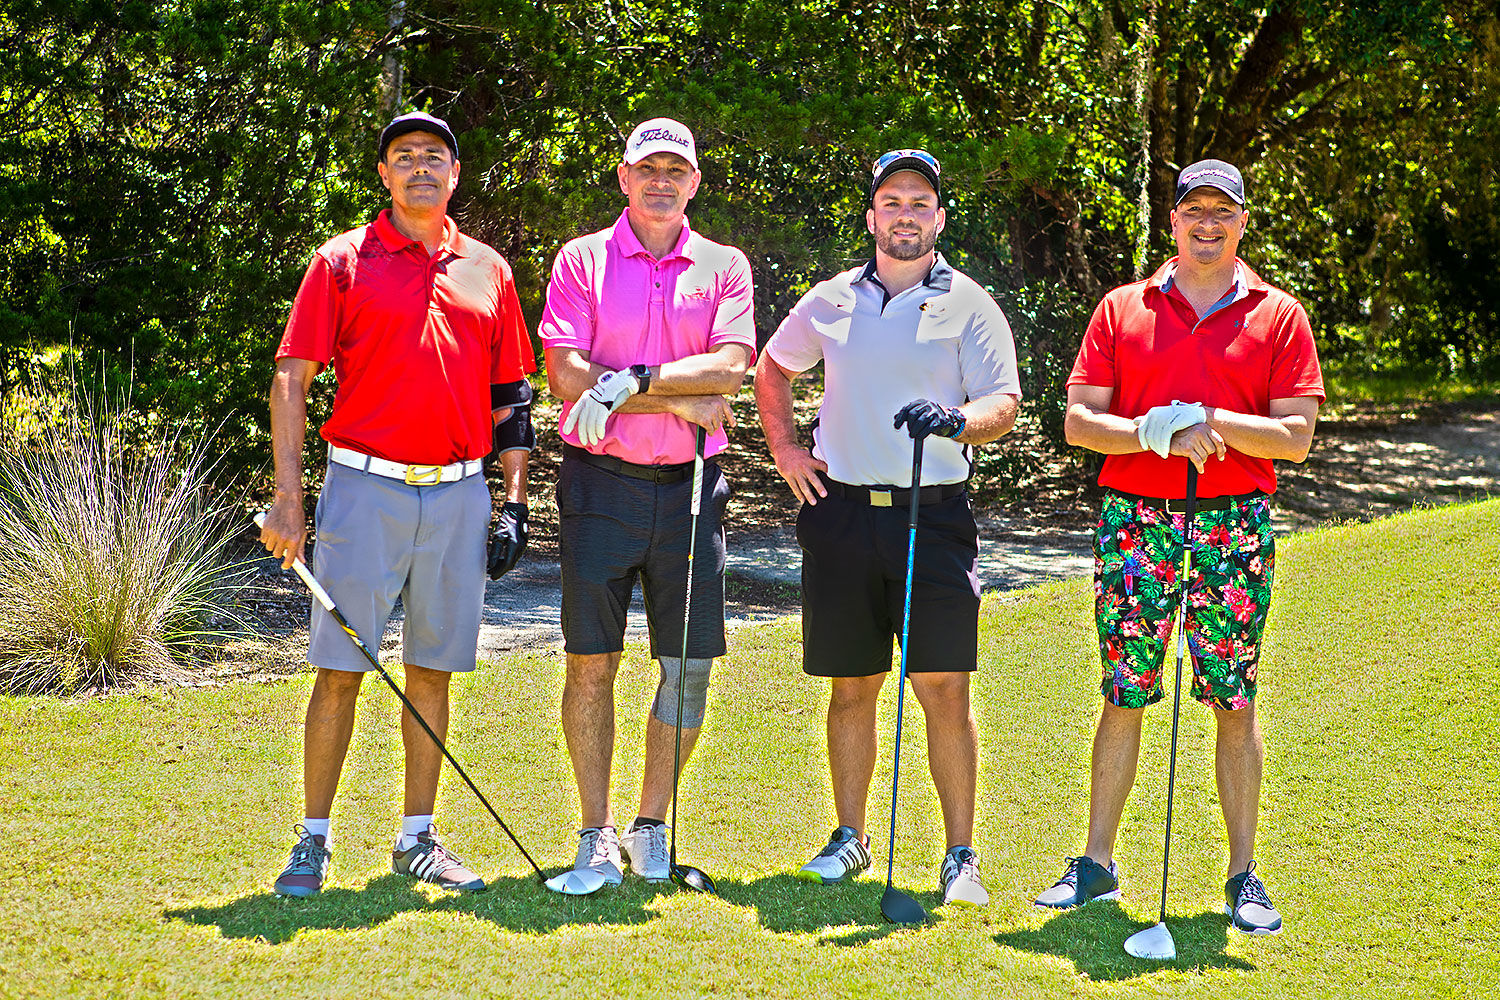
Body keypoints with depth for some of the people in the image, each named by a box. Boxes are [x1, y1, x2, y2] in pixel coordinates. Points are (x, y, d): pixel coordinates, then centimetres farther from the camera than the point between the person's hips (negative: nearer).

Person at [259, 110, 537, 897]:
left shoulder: (487, 271, 11)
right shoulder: (343, 261, 2)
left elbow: (509, 396, 15)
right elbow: (290, 380, -1)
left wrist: (514, 503, 8)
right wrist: (287, 498, -8)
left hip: (459, 493, 3)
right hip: (365, 486, -3)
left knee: (433, 670, 8)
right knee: (340, 669, -3)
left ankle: (418, 839, 17)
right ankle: (314, 840, 5)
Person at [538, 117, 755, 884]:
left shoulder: (724, 267, 10)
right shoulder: (582, 260, 6)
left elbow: (729, 367, -6)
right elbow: (565, 372, -7)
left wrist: (634, 381, -17)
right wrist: (681, 402, -11)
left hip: (690, 485, 2)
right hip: (601, 483, -1)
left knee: (689, 666, 2)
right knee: (591, 662, 0)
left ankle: (651, 827, 15)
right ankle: (596, 831, 9)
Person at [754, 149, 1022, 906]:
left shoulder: (969, 306, 3)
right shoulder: (831, 300, 12)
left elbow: (1004, 403, -7)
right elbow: (772, 369, 27)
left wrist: (956, 420, -27)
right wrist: (783, 448, 14)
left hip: (934, 512, -2)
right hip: (842, 510, 3)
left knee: (944, 688, -8)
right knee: (851, 687, 8)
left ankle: (960, 854, -1)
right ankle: (848, 837, 21)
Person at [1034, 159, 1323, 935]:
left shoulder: (1279, 317, 6)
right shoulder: (1122, 309, 9)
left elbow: (1295, 436, -1)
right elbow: (1079, 420, 3)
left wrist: (1208, 419, -13)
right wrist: (1156, 433, -12)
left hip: (1234, 522, -1)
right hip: (1134, 519, 1)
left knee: (1235, 700, 2)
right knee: (1123, 695, 4)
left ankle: (1243, 876, 10)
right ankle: (1096, 864, 13)